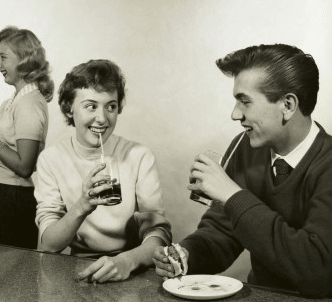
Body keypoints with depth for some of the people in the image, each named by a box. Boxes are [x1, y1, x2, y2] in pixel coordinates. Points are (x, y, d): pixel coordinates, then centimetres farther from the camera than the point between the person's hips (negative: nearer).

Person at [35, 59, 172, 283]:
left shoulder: (139, 157, -3)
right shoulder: (51, 160, 1)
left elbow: (158, 233, -10)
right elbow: (48, 245, -6)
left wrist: (127, 260, -31)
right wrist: (81, 207, -25)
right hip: (77, 272, 2)